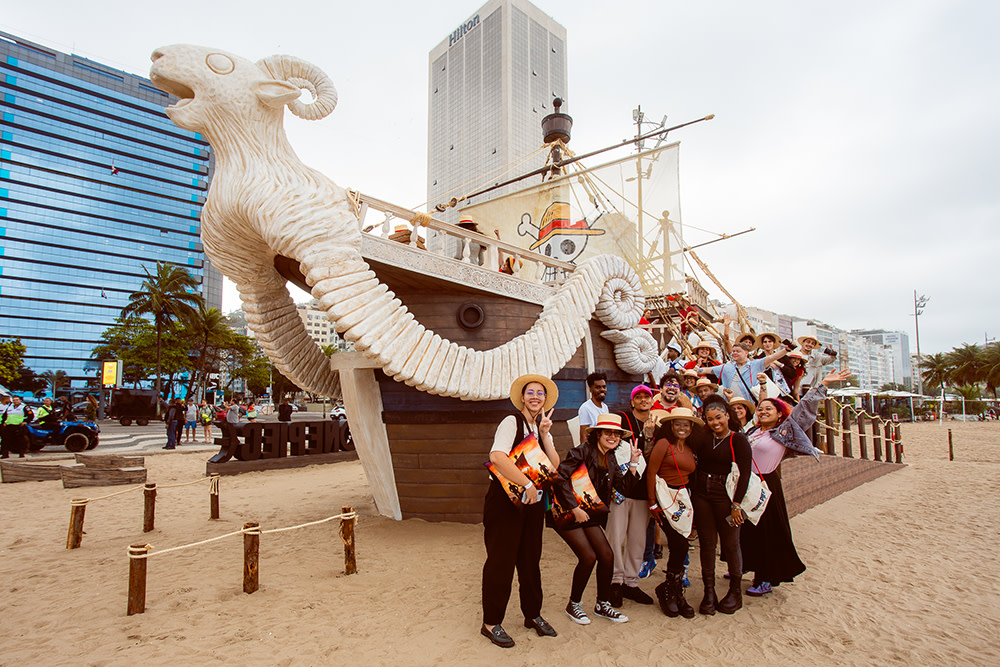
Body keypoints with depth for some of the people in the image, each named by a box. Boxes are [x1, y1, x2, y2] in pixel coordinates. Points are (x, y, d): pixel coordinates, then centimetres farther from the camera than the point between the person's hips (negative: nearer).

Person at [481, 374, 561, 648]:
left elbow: (555, 465, 0)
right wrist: (527, 484, -26)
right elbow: (497, 456, -28)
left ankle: (533, 615, 33)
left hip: (533, 502, 7)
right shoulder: (512, 422, -12)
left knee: (530, 559, 16)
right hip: (505, 500, -7)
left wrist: (544, 434, -9)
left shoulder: (542, 428, 11)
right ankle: (491, 623, 17)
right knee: (501, 560, 2)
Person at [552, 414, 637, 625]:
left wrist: (633, 464, -5)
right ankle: (573, 605, 11)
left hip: (590, 515, 7)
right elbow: (560, 478, -25)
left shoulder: (611, 459, 8)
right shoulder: (583, 451, -17)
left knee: (607, 556, 1)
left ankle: (603, 605, 22)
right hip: (567, 513, -7)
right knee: (588, 557, -11)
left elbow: (625, 488, 5)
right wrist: (575, 509, -23)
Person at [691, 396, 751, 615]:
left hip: (726, 496, -3)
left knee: (730, 544, 8)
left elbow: (745, 474, -9)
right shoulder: (703, 438, 5)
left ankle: (735, 592, 25)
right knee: (706, 544, 8)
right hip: (701, 495, 3)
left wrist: (736, 504, -12)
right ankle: (709, 593, 19)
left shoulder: (738, 440, -6)